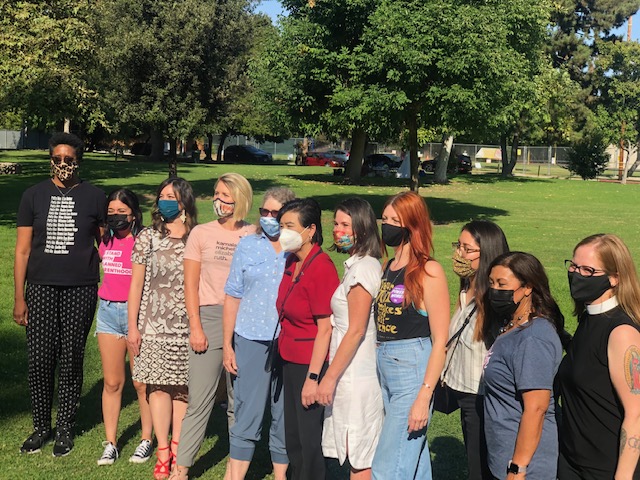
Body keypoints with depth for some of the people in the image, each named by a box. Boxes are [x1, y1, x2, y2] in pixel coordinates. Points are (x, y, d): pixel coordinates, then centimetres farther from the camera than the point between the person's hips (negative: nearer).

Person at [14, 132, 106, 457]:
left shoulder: (94, 197, 3)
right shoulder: (34, 196, 5)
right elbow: (23, 249, 6)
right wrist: (19, 297, 2)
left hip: (81, 290, -1)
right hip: (40, 288, 1)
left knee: (71, 360, 5)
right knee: (40, 359, 2)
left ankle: (65, 428, 20)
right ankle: (41, 426, 20)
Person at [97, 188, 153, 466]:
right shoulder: (105, 242, 8)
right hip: (108, 310, 5)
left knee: (142, 382, 3)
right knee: (111, 382, 9)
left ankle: (147, 440, 17)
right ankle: (110, 443, 18)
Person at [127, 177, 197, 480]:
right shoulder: (148, 237, 3)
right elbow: (136, 284, 4)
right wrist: (132, 327, 0)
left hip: (187, 327, 0)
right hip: (154, 326, 0)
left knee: (182, 389, 4)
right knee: (158, 387, 1)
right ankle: (162, 453, 9)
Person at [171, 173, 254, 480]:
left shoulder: (254, 236, 6)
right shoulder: (201, 233, 6)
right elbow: (191, 284, 4)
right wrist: (196, 327, -3)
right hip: (209, 317, 0)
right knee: (200, 400, 0)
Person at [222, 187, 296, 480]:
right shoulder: (248, 246, 4)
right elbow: (233, 297, 6)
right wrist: (227, 345, 3)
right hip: (252, 341, 0)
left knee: (285, 417, 10)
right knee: (247, 415, 3)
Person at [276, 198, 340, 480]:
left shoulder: (321, 268, -18)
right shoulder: (292, 263, 7)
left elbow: (325, 328, -19)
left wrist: (312, 377, -20)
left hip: (311, 364, -9)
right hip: (290, 361, 9)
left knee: (310, 440, 3)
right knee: (292, 437, 17)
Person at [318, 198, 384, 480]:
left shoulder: (362, 268, -16)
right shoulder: (367, 264, 12)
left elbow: (356, 331, -19)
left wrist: (330, 377, -16)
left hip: (355, 374, -9)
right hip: (359, 371, 9)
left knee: (359, 457, 0)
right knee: (363, 455, 16)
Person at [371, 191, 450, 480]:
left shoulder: (428, 272, -12)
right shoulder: (388, 268, 11)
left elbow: (440, 340, -14)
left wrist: (424, 396, -18)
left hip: (413, 371, -7)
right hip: (385, 368, 7)